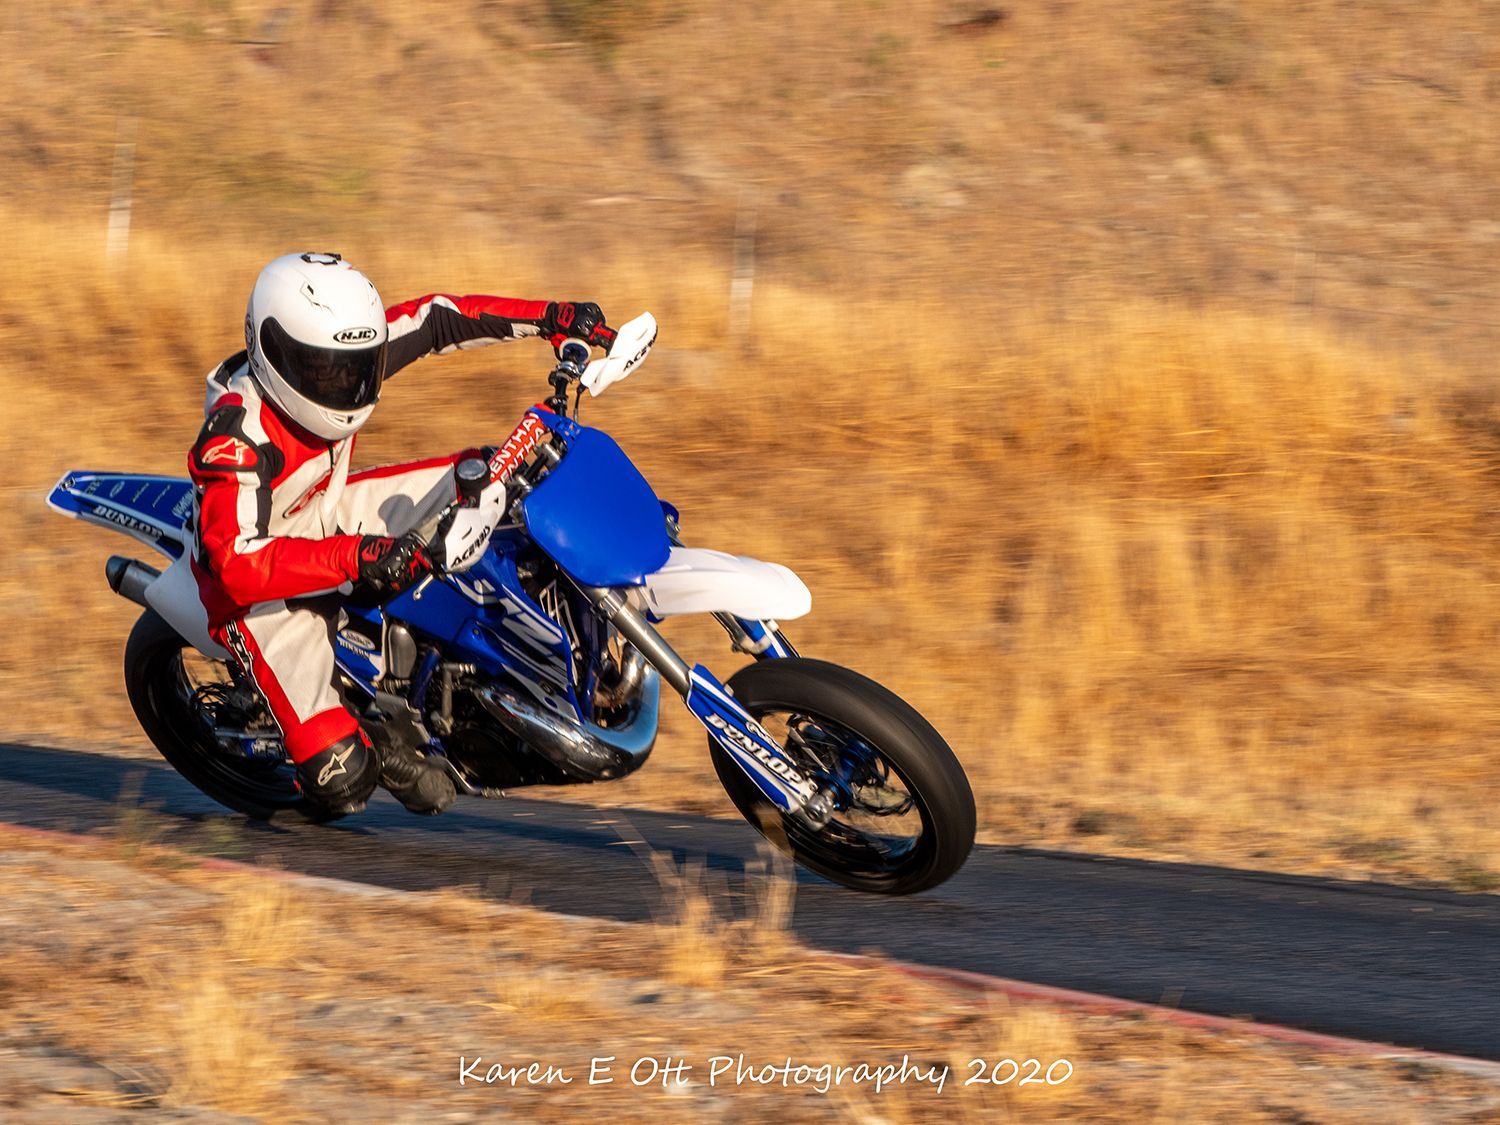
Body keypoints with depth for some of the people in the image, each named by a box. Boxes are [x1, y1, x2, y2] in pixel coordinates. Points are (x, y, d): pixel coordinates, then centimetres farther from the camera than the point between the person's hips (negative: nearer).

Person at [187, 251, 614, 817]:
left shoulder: (332, 356, -15)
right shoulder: (238, 436, -34)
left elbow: (436, 320, -4)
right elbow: (237, 562, -42)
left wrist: (553, 317, -9)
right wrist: (353, 557, -51)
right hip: (259, 592, -7)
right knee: (342, 782, -19)